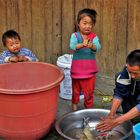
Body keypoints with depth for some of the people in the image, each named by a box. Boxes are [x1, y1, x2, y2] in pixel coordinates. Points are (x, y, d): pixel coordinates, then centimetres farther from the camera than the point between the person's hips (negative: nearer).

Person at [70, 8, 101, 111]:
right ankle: (74, 103, 42)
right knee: (76, 89, 19)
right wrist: (82, 45, -44)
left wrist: (92, 46, -46)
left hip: (90, 70, 0)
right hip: (77, 69, 0)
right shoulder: (75, 35, -8)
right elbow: (72, 46, -25)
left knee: (89, 90, 8)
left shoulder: (94, 37, -7)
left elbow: (98, 47, -23)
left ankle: (89, 106, 28)